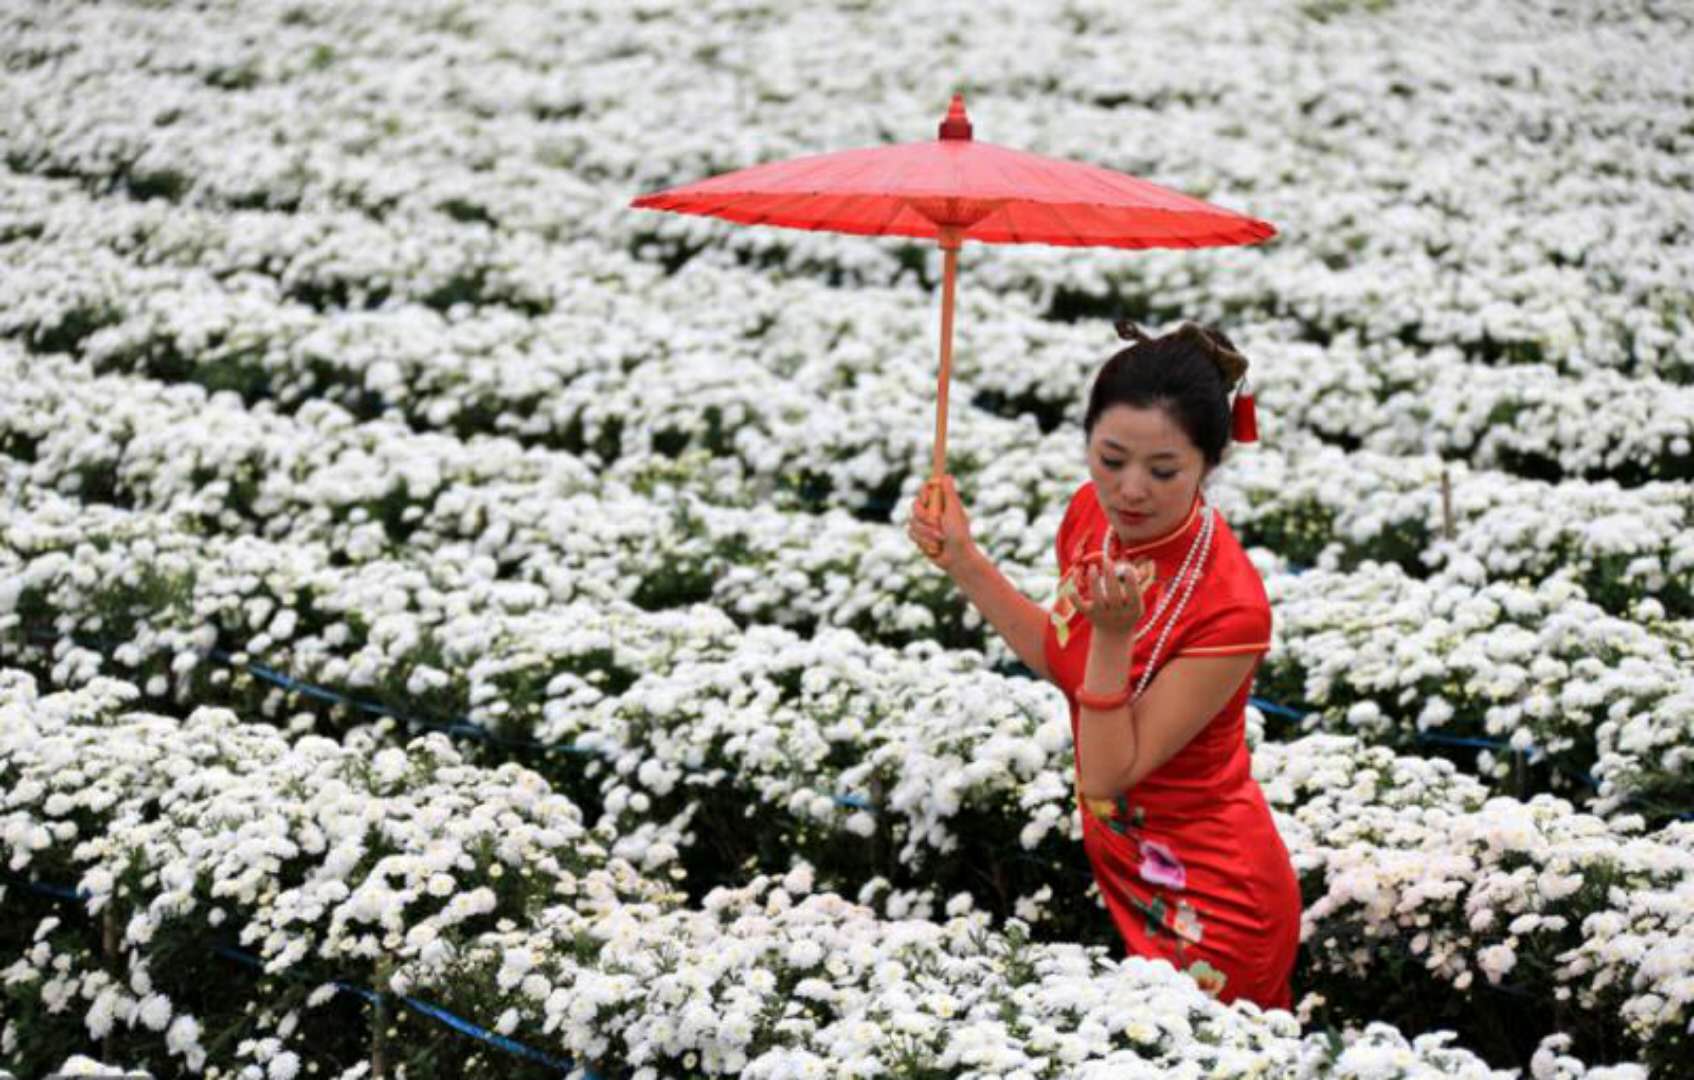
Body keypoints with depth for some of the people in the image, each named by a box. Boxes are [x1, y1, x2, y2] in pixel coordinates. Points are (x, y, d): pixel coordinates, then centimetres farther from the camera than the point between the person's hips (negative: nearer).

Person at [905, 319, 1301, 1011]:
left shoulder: (1229, 607, -31)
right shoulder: (1093, 513, -10)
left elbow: (1111, 775, -24)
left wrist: (1113, 638, -36)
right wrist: (961, 560, -1)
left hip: (1208, 899, -7)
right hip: (1119, 861, 7)